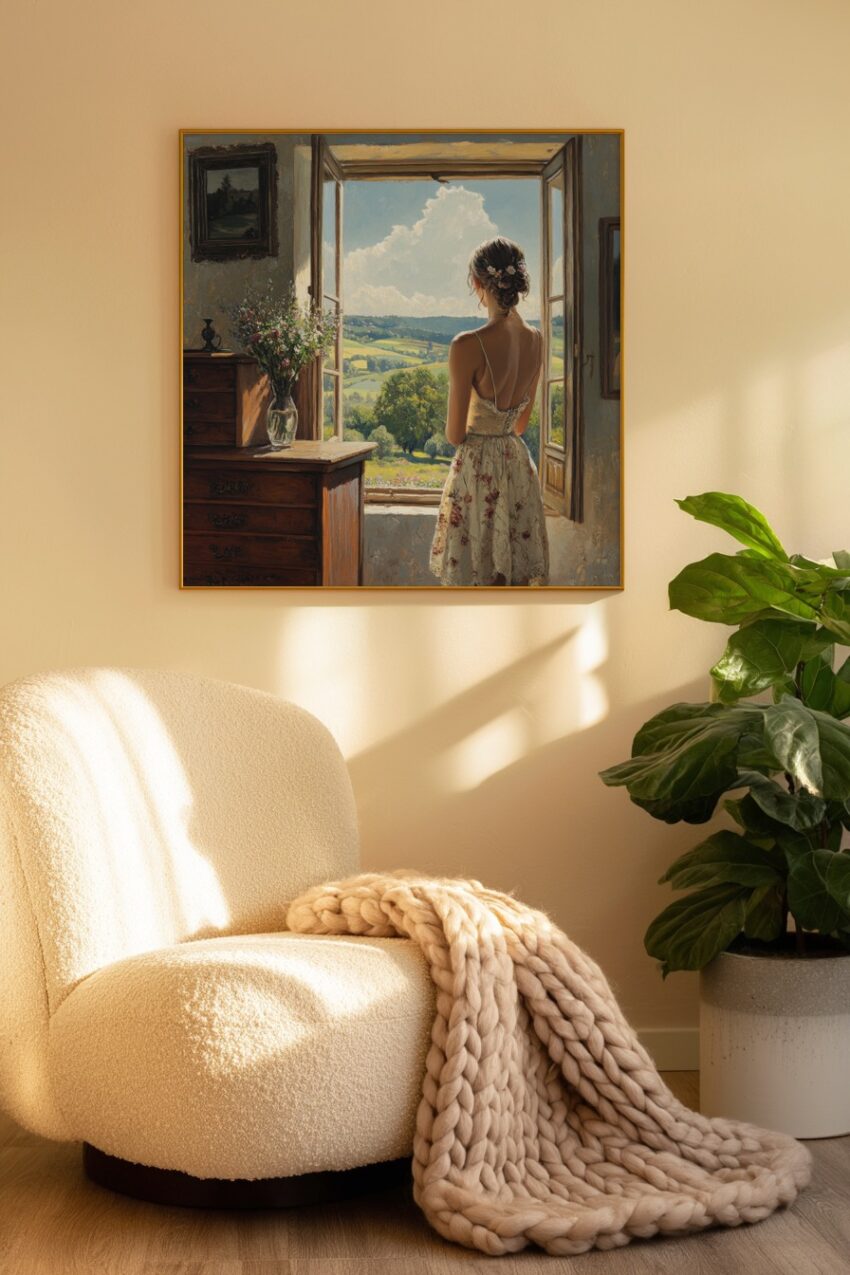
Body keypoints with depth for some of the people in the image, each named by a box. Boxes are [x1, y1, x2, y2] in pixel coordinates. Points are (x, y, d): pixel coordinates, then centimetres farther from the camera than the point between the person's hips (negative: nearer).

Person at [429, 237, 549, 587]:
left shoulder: (467, 346, -19)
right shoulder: (535, 340, 1)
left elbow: (454, 435, -12)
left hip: (477, 468, -6)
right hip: (518, 463, 6)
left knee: (476, 580, 2)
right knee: (522, 580, 11)